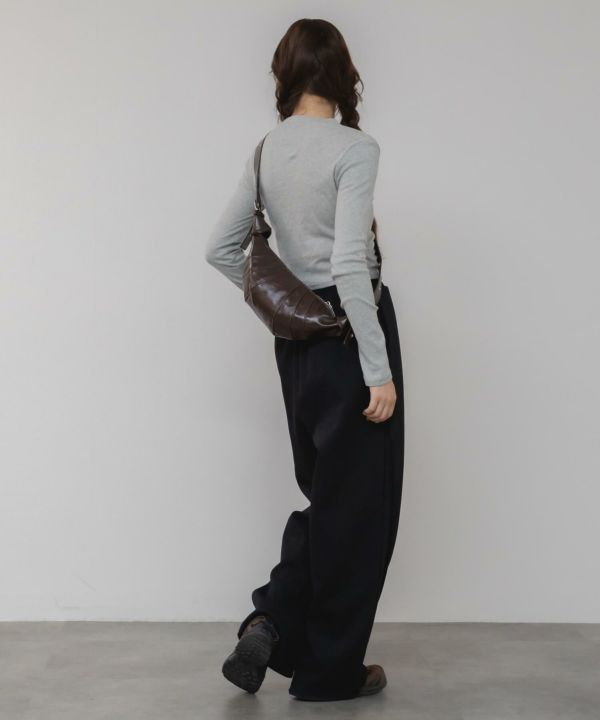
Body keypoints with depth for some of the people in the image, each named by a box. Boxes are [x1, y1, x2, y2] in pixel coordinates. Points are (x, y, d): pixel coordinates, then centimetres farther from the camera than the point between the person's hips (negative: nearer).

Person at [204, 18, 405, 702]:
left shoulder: (267, 150, 6)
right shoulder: (354, 148, -15)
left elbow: (221, 249, 10)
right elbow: (350, 265, -23)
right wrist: (379, 371, -21)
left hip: (297, 336, 7)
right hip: (350, 330, -7)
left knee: (324, 493, 21)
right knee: (357, 503, 5)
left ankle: (272, 626, 10)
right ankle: (331, 669, 16)